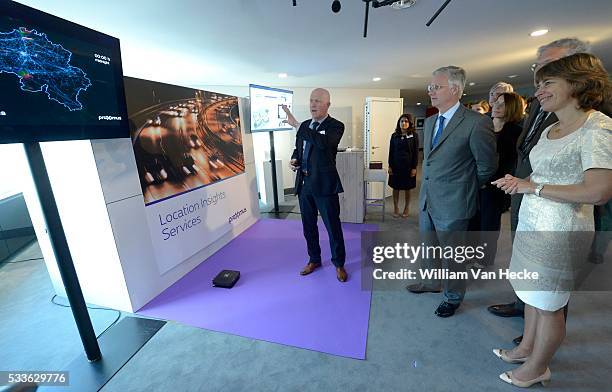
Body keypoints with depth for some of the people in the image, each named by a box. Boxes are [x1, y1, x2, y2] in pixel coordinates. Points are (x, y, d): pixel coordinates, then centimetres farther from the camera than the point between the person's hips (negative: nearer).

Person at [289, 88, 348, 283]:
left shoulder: (335, 126, -7)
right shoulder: (305, 125, 11)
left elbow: (323, 142, -29)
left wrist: (296, 124, -28)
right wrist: (294, 159, 0)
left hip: (324, 184, -6)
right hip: (304, 183, 6)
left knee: (333, 227, 5)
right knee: (308, 226, 16)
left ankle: (339, 264, 25)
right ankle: (314, 260, 35)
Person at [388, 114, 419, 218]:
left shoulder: (414, 135, -1)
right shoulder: (394, 135, 4)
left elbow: (416, 152, -3)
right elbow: (391, 151, 5)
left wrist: (414, 167, -7)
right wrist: (390, 166, -1)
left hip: (408, 165, -1)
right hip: (396, 165, 2)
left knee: (407, 188, 9)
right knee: (395, 187, 6)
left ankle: (406, 208, 24)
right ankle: (396, 208, 19)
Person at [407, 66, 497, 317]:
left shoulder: (477, 123, -15)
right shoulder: (429, 122, 8)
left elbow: (487, 166, -7)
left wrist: (466, 190, 3)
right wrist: (432, 184, 14)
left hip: (452, 204, -7)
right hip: (427, 200, 7)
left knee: (451, 254, 11)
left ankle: (453, 297, 35)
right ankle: (431, 283, 46)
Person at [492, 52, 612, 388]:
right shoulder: (550, 130, 11)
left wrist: (534, 187, -17)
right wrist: (519, 183, 2)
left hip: (559, 231, -8)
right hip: (531, 224, 8)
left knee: (547, 304, 10)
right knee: (532, 294, 22)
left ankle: (536, 368, 32)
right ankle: (526, 348, 42)